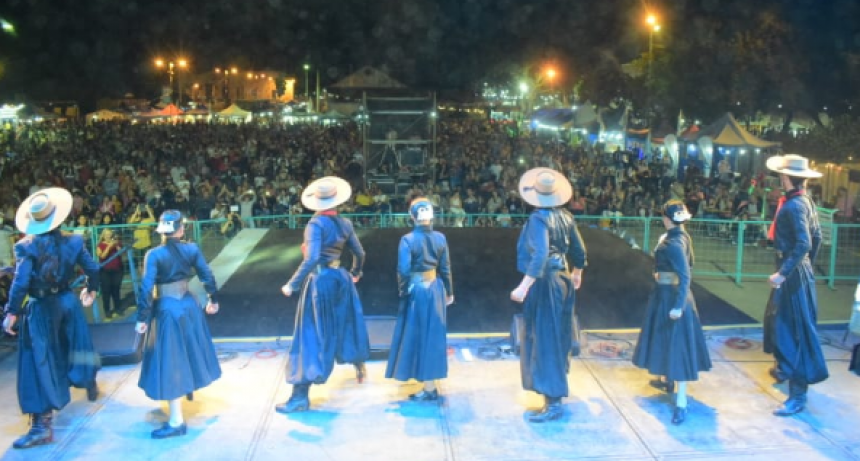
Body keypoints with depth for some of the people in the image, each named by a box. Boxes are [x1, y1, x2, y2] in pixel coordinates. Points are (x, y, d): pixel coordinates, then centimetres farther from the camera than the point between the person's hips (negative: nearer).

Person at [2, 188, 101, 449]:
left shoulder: (27, 246, -14)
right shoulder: (73, 241, -3)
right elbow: (93, 269, 3)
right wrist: (91, 290, 22)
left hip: (42, 308, -4)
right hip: (68, 302, 4)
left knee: (39, 363, -1)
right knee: (76, 347, 27)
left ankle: (42, 426, -2)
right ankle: (91, 387, 48)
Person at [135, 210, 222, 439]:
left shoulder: (154, 254, -14)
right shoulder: (192, 249, -4)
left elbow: (146, 288, -17)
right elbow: (207, 276, 3)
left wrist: (142, 317, -11)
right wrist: (213, 299, 18)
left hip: (166, 309, -4)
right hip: (189, 304, 4)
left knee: (171, 360, -1)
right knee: (188, 349, 27)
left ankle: (177, 421, 2)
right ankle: (190, 387, 52)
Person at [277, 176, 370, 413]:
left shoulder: (316, 223, -18)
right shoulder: (345, 223, 1)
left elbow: (311, 259, -28)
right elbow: (359, 253, 11)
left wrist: (292, 284, -22)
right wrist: (355, 273, 30)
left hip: (319, 280, -6)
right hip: (340, 278, 7)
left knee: (311, 335, -5)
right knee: (345, 324, 26)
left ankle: (301, 396, -3)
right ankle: (360, 368, 46)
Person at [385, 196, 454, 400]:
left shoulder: (408, 239, -17)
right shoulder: (440, 237, -3)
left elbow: (404, 270, -18)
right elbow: (445, 268, 3)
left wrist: (403, 291, -4)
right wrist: (449, 291, 14)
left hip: (417, 289, -5)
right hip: (435, 287, 5)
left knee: (419, 335, 4)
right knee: (433, 333, 16)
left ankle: (430, 388, 8)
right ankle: (430, 381, 32)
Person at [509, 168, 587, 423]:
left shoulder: (538, 218, -18)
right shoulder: (565, 216, 4)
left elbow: (540, 255, -31)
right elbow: (579, 250, 12)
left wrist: (524, 286, -34)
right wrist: (577, 273, 30)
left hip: (544, 282, -8)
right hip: (562, 279, 8)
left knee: (544, 338, -4)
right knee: (557, 334, 21)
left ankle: (553, 402, -1)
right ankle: (556, 387, 38)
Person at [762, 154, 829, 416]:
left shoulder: (793, 206, -21)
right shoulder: (805, 201, 8)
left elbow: (804, 244, -29)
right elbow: (816, 237, 15)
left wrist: (783, 273, -30)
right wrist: (809, 264, 24)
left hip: (793, 272, -10)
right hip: (798, 269, 10)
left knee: (794, 328, -6)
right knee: (778, 319, 25)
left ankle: (798, 395, -1)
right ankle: (785, 368, 43)